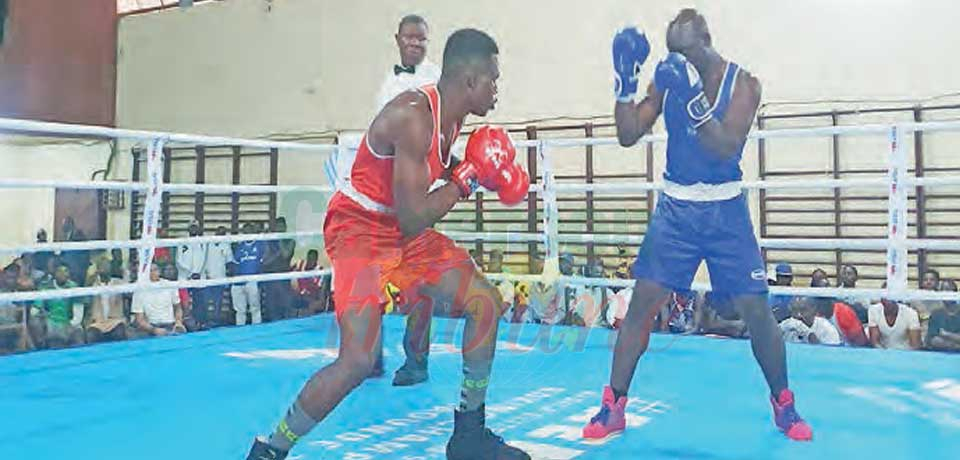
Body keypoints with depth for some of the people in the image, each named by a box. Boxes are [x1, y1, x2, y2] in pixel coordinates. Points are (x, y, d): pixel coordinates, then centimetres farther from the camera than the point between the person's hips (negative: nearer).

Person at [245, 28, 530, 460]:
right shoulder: (413, 116, -26)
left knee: (486, 302, 4)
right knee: (358, 360, -21)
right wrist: (468, 176, -17)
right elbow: (413, 218, -28)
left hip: (405, 230, 9)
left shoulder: (450, 115, 3)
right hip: (360, 229, -9)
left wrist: (488, 174, 5)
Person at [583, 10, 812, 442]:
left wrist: (693, 99, -33)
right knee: (642, 302, -6)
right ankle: (613, 406, 4)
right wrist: (625, 83, -16)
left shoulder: (742, 83, -8)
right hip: (675, 207, 2)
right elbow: (628, 135, -4)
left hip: (725, 210, -1)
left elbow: (727, 147, -21)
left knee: (756, 309, -2)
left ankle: (784, 406, 19)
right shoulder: (669, 79, 0)